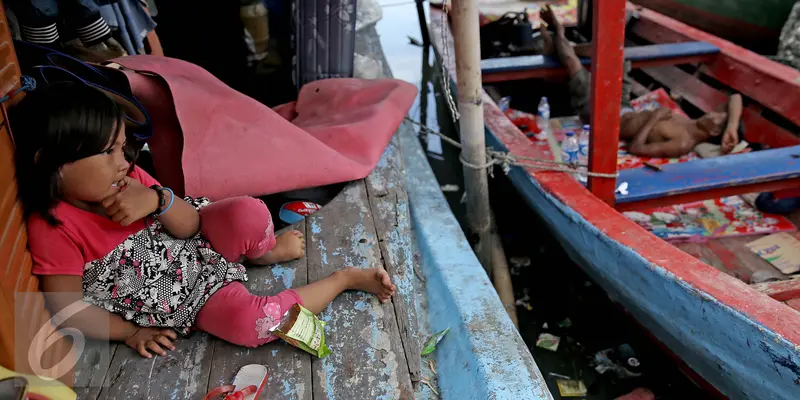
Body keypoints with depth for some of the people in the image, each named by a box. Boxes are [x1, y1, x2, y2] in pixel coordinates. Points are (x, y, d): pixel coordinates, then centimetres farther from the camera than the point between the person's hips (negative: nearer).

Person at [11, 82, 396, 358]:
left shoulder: (128, 180, -6)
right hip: (188, 300, -4)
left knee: (249, 214, -26)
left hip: (197, 245, 4)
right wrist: (131, 332, -10)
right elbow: (67, 308, -14)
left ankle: (265, 252, 11)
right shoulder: (52, 228, -19)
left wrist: (158, 200, -25)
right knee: (254, 322, -28)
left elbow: (190, 225, -6)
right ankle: (344, 277, -6)